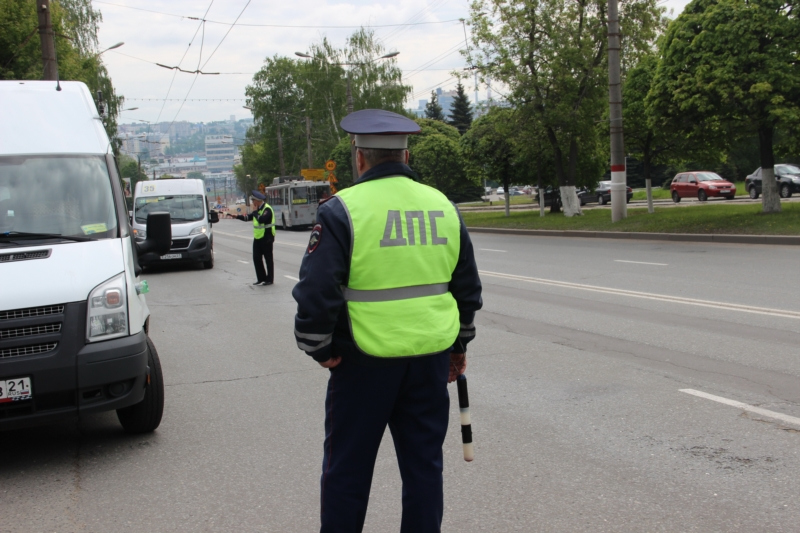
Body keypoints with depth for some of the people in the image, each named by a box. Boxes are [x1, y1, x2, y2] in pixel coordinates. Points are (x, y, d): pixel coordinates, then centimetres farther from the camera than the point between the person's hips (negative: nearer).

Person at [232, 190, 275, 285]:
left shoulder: (267, 209, -16)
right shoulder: (258, 209, 12)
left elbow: (261, 220, -31)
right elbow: (248, 217, 21)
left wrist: (255, 211, -18)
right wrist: (237, 216, 10)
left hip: (266, 238, -9)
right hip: (257, 238, 9)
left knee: (268, 259, 0)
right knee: (257, 258, 9)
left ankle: (269, 279, 7)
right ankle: (261, 278, 17)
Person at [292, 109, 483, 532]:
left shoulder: (342, 210, -9)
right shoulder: (443, 206, 7)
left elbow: (316, 291, -15)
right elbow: (467, 287, 13)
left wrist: (318, 348, -2)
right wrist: (459, 344, 23)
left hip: (366, 359, -4)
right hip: (431, 356, 5)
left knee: (347, 469, 9)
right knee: (424, 463, 14)